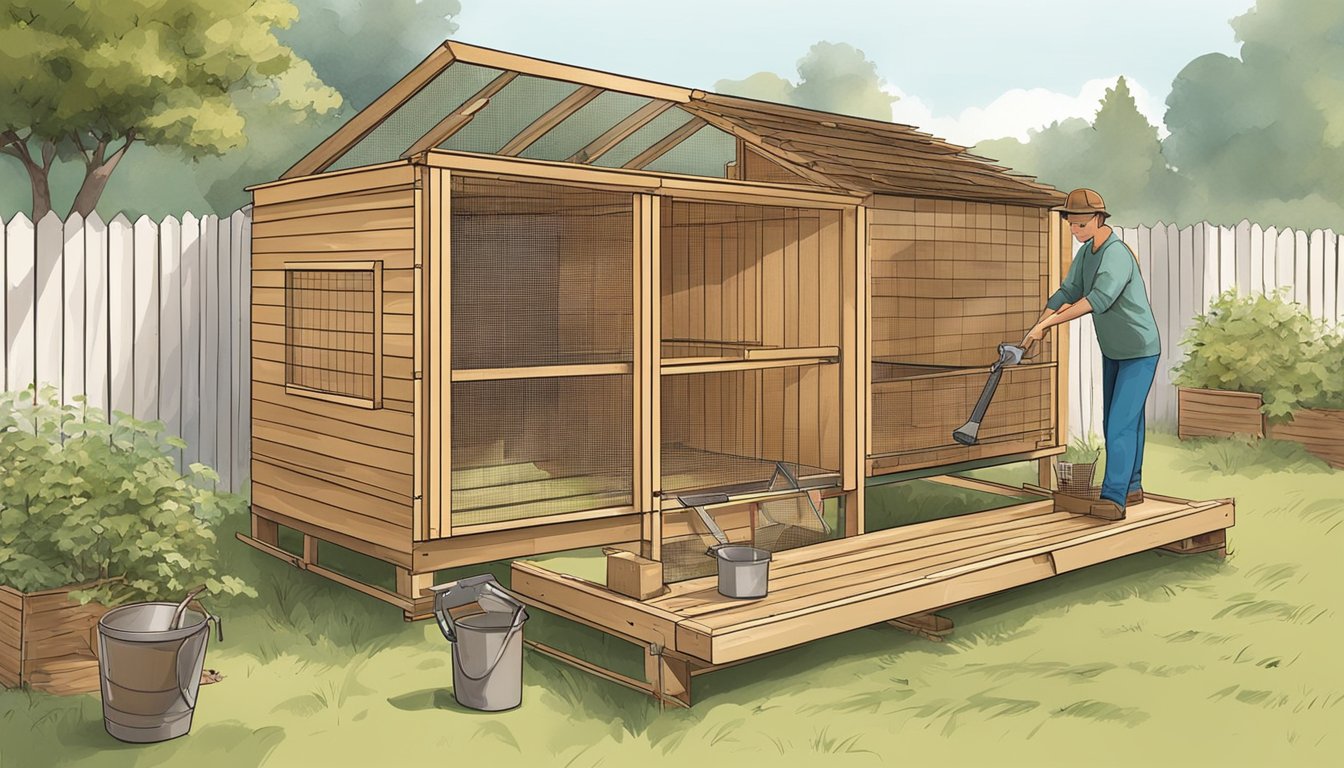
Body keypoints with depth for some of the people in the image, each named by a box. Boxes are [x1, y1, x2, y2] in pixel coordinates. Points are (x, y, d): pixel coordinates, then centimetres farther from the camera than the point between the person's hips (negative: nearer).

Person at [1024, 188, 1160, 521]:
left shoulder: (1117, 255, -30)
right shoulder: (1087, 251, 0)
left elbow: (1098, 300, -45)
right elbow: (1067, 293, 2)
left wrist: (1046, 323, -47)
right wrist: (1035, 328, -12)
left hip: (1140, 353, -9)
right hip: (1112, 350, 9)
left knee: (1121, 423, -16)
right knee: (1120, 421, 15)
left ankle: (1112, 499, -17)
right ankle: (1131, 488, 27)